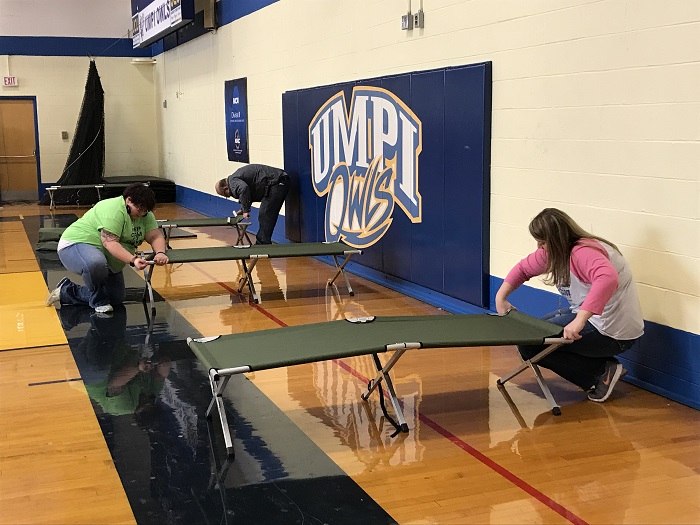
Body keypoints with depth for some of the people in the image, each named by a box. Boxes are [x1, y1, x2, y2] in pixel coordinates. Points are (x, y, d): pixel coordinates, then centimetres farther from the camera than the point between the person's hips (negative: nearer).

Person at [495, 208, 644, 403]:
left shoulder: (584, 253, -25)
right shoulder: (553, 251, 4)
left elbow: (608, 278, -44)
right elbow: (523, 268, 18)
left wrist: (580, 320, -51)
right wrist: (501, 297, 7)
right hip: (591, 317, 10)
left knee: (529, 344, -12)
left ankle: (603, 371, -4)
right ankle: (603, 367, 12)